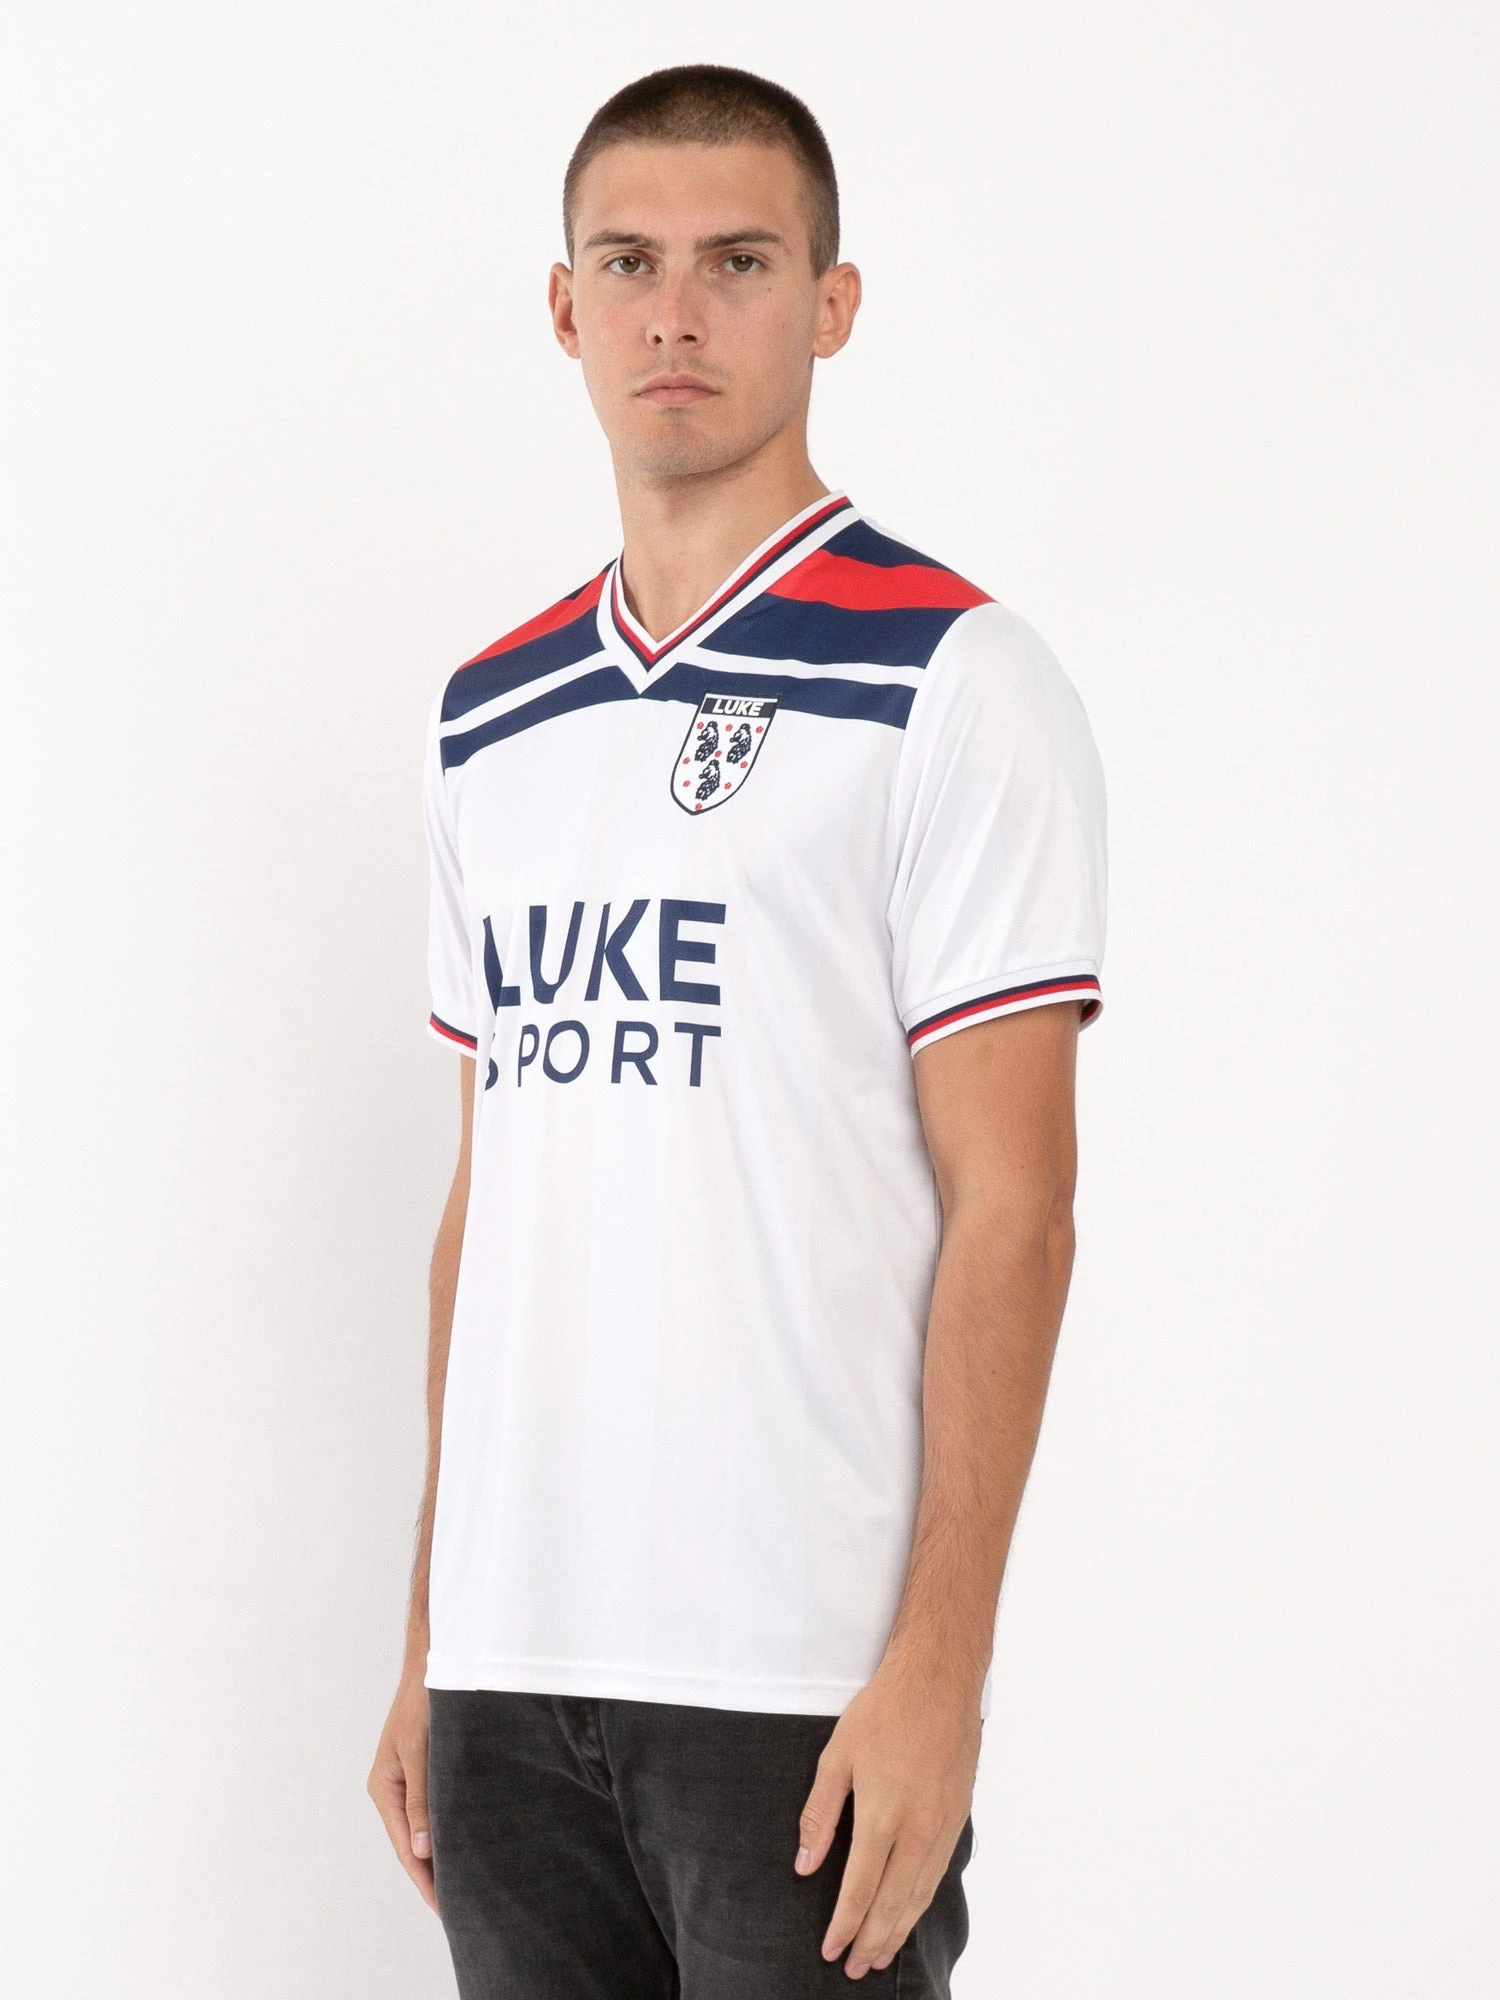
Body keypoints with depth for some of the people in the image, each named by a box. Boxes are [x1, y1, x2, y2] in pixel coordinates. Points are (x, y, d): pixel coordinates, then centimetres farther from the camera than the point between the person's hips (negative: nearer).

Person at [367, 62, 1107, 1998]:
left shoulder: (950, 681, -5)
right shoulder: (490, 716, 14)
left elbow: (1008, 1205, -9)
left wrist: (941, 1662, -15)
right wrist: (429, 1640, 13)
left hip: (805, 1680, -5)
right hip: (517, 1657, 6)